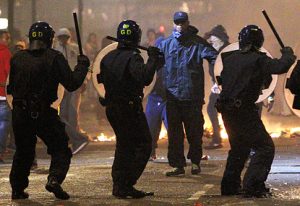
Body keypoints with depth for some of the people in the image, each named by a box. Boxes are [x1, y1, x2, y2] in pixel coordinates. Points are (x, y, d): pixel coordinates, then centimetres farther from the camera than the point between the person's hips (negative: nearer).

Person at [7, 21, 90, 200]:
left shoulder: (17, 58, 2)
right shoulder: (54, 58, -9)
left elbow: (11, 88, 11)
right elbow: (72, 84, -9)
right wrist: (82, 65, 5)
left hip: (20, 113, 4)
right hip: (44, 114, -4)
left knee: (23, 152, 20)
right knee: (60, 150, 7)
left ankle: (17, 189, 21)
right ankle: (54, 179, -16)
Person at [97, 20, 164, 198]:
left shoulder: (108, 57, 8)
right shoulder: (132, 57, -16)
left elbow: (101, 79, 19)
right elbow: (145, 78, -30)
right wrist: (153, 60, -21)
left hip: (112, 108, 8)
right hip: (130, 108, -8)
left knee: (124, 145, 18)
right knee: (143, 145, -1)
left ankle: (118, 185, 17)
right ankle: (126, 184, -9)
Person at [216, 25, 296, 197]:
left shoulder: (229, 58, 9)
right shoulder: (258, 59, -12)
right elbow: (281, 67, -21)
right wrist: (288, 54, -1)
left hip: (227, 110, 8)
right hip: (244, 111, -8)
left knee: (239, 147, 24)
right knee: (265, 147, -1)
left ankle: (230, 185, 25)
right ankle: (253, 186, -11)